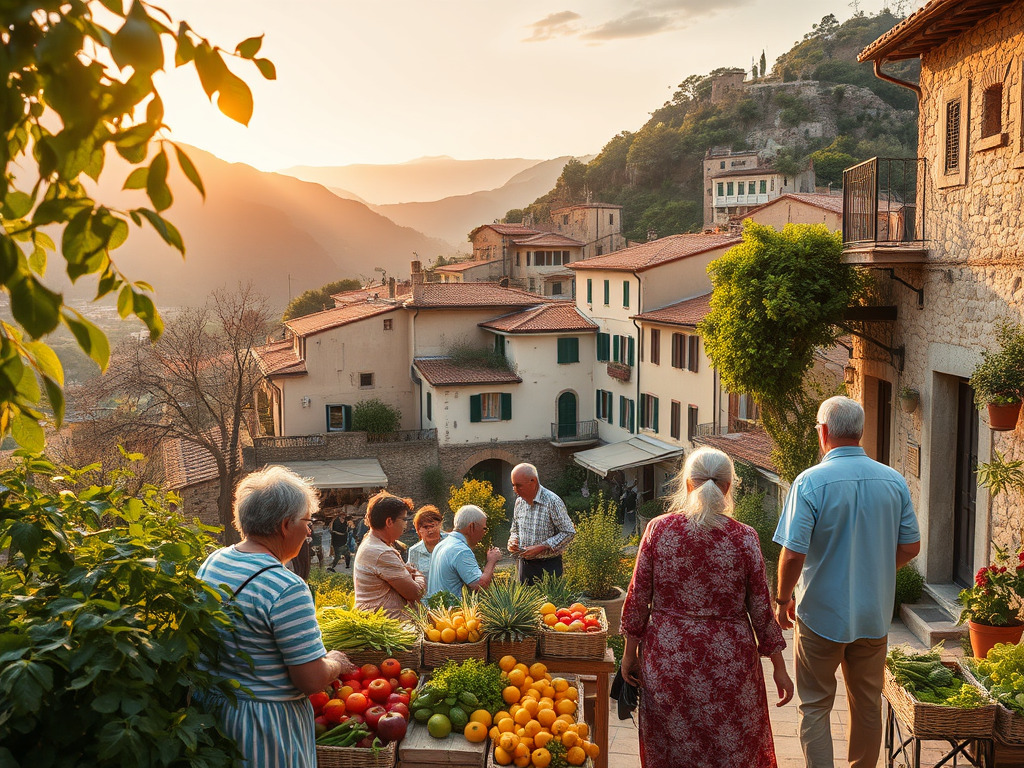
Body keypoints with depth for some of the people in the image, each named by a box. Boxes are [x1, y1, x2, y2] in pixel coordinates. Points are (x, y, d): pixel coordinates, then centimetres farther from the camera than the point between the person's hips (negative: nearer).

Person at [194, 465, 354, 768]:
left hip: (208, 708, 8)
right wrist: (335, 663, -3)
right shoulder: (286, 588, -26)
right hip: (266, 726, -8)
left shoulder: (212, 562, -1)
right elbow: (313, 680, -25)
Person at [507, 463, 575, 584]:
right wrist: (513, 540, -3)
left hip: (548, 566, -6)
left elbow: (568, 532, -14)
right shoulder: (519, 502, 7)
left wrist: (540, 547, -19)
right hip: (525, 564, 6)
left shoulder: (552, 501, -14)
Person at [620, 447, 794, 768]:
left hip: (666, 659, 1)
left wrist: (630, 652, 8)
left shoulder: (658, 528, -7)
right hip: (728, 660, -1)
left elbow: (637, 597, -4)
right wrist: (779, 667, 6)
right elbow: (761, 609, -5)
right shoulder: (744, 538, -9)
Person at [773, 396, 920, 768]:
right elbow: (910, 547, 4)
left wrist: (783, 600, -4)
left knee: (814, 707, 8)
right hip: (874, 615, 5)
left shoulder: (810, 481, -17)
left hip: (822, 615, -4)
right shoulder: (894, 480, -3)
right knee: (868, 705, 19)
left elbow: (793, 554, -20)